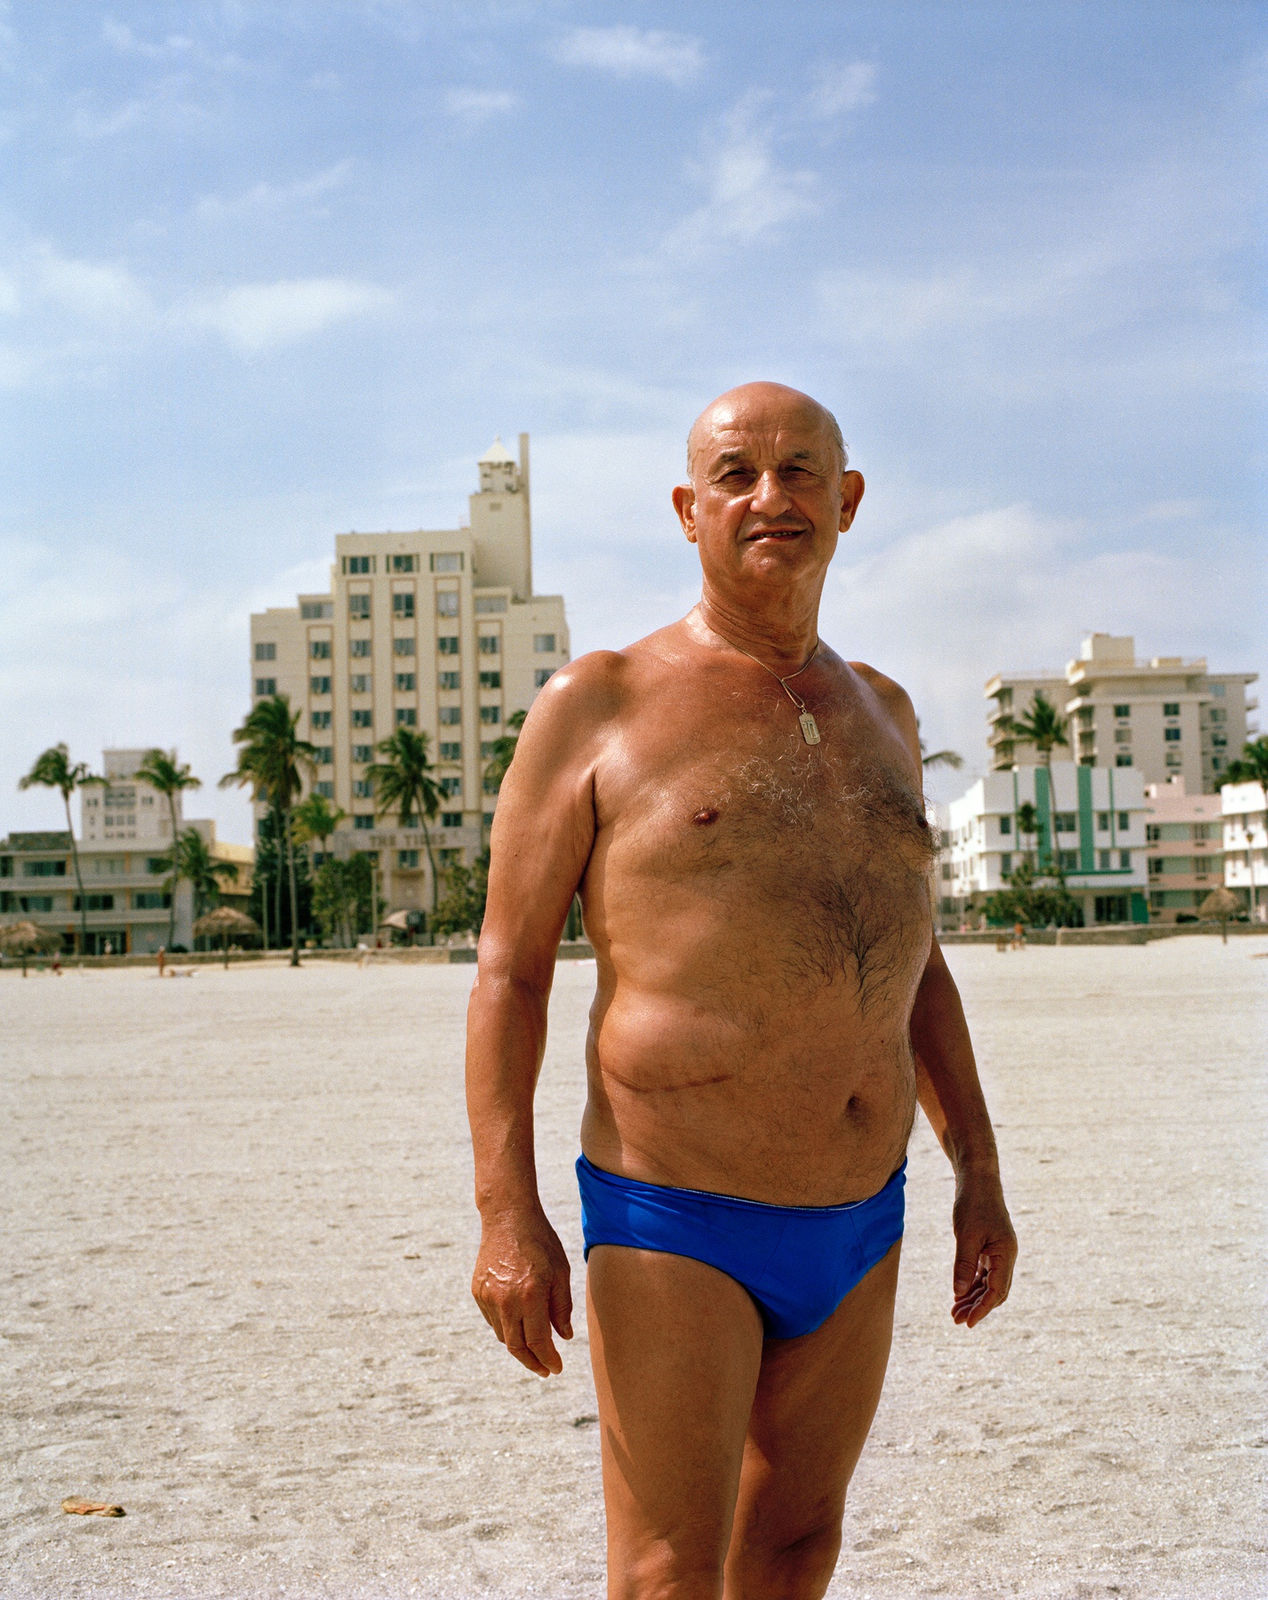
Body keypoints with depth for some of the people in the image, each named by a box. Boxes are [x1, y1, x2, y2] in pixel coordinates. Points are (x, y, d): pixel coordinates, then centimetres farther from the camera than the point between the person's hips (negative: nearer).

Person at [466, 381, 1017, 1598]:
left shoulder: (879, 714, 12)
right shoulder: (599, 706, -5)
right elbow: (509, 967, -7)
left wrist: (977, 1167, 15)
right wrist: (506, 1210, -15)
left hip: (860, 1225, 6)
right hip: (675, 1227, -5)